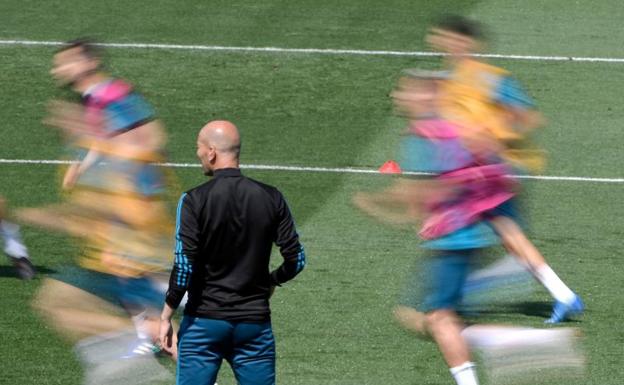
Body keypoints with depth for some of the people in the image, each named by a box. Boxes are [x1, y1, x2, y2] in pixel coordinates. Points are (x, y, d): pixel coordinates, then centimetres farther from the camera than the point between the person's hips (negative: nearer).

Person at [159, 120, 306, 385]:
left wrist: (165, 318, -5)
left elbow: (183, 267, -14)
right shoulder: (271, 198, 0)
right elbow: (296, 259, 2)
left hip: (204, 323, -3)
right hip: (255, 322, 3)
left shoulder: (194, 201, -10)